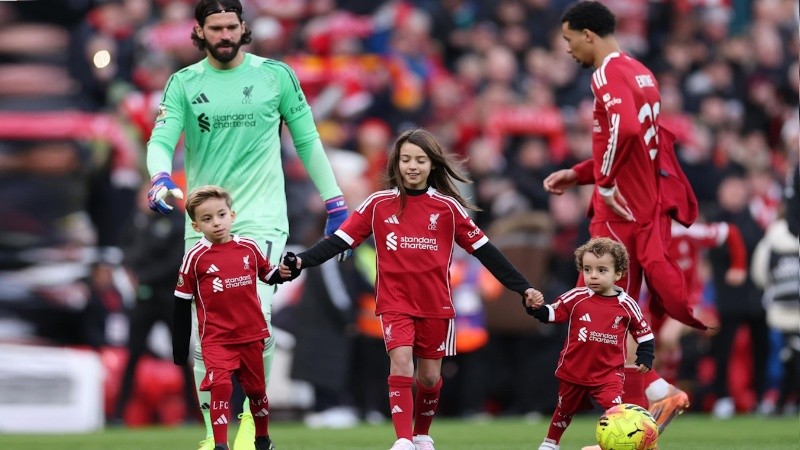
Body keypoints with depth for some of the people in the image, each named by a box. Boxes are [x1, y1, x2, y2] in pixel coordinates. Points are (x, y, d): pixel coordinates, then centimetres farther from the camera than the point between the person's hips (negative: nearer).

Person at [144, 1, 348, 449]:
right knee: (204, 334, 1)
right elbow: (161, 139, -4)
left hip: (262, 219, -2)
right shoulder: (183, 84, 6)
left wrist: (335, 202, 9)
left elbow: (307, 140, 10)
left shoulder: (276, 75, 4)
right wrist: (161, 180, -26)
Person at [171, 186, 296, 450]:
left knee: (256, 388, 15)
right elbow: (182, 302, -3)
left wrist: (283, 274, -12)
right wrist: (180, 347, -2)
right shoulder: (196, 257, -9)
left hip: (252, 334, 3)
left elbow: (268, 275, 13)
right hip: (216, 338, -3)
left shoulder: (249, 248, -2)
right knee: (220, 385, -20)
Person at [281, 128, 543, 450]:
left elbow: (483, 249, 2)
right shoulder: (378, 204, 0)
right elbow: (340, 240, -2)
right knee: (401, 363, -19)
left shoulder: (448, 207, 1)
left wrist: (523, 288, -1)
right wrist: (302, 261, -16)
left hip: (436, 304, 1)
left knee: (429, 375, 8)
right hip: (395, 301, -1)